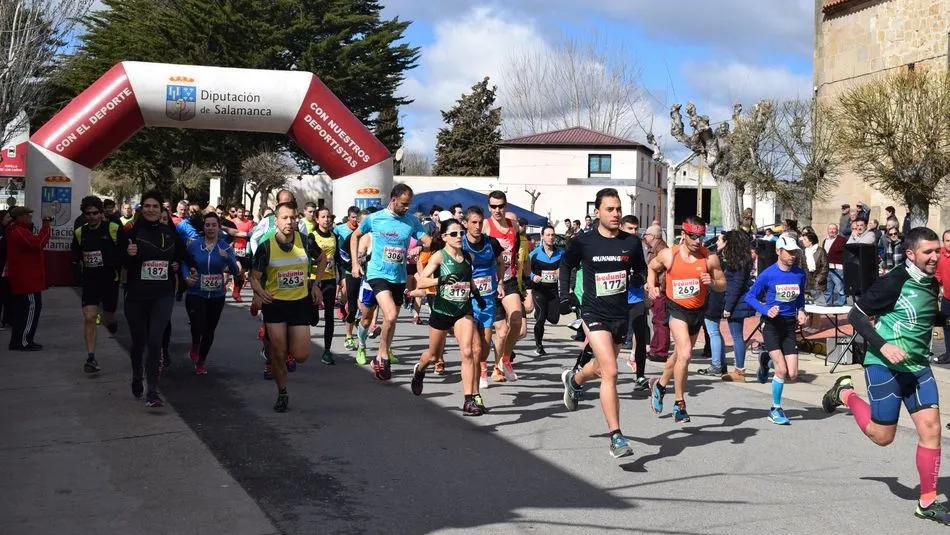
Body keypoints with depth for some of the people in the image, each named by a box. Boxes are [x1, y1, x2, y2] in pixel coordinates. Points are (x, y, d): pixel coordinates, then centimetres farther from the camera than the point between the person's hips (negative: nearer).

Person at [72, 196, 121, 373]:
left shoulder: (114, 229, -8)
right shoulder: (79, 233, 3)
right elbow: (75, 254, 17)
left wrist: (117, 265, -13)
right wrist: (79, 260, 0)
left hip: (110, 279, -1)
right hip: (90, 280, 2)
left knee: (108, 318, 14)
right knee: (89, 318, -9)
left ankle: (111, 321, 53)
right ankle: (91, 358, -5)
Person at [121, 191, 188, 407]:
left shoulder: (170, 233, 5)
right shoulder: (132, 231, -5)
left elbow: (181, 255, 23)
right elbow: (121, 262, -7)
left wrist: (177, 265, 6)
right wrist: (129, 254, -25)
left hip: (163, 295, 1)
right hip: (137, 295, 0)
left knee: (155, 341, -13)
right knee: (138, 341, 12)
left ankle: (152, 391, -9)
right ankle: (137, 376, 42)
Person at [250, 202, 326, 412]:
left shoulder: (305, 242, -7)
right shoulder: (266, 247, -11)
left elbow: (322, 259, 14)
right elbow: (255, 277, -4)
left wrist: (316, 284, 7)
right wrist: (259, 291, -25)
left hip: (301, 302, 1)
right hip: (274, 303, -1)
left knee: (301, 356, -2)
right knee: (278, 353, -2)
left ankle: (288, 343, 34)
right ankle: (282, 394, 19)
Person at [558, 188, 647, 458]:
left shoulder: (632, 242, -2)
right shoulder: (583, 242, -8)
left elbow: (641, 270, 12)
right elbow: (566, 265, 11)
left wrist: (638, 278, -10)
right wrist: (565, 294, 3)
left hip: (620, 314, 4)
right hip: (594, 313, -4)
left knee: (603, 368, 22)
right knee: (610, 372, -17)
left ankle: (574, 380, 57)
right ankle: (616, 438, -13)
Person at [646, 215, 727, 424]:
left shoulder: (710, 258, -5)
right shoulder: (668, 255, -8)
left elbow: (723, 284, 2)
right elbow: (652, 268, 12)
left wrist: (712, 283, -19)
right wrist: (652, 287, -4)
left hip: (697, 311, 4)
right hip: (677, 309, -4)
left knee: (679, 355, 19)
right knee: (685, 354, -20)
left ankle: (660, 385, 46)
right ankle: (680, 404, -8)